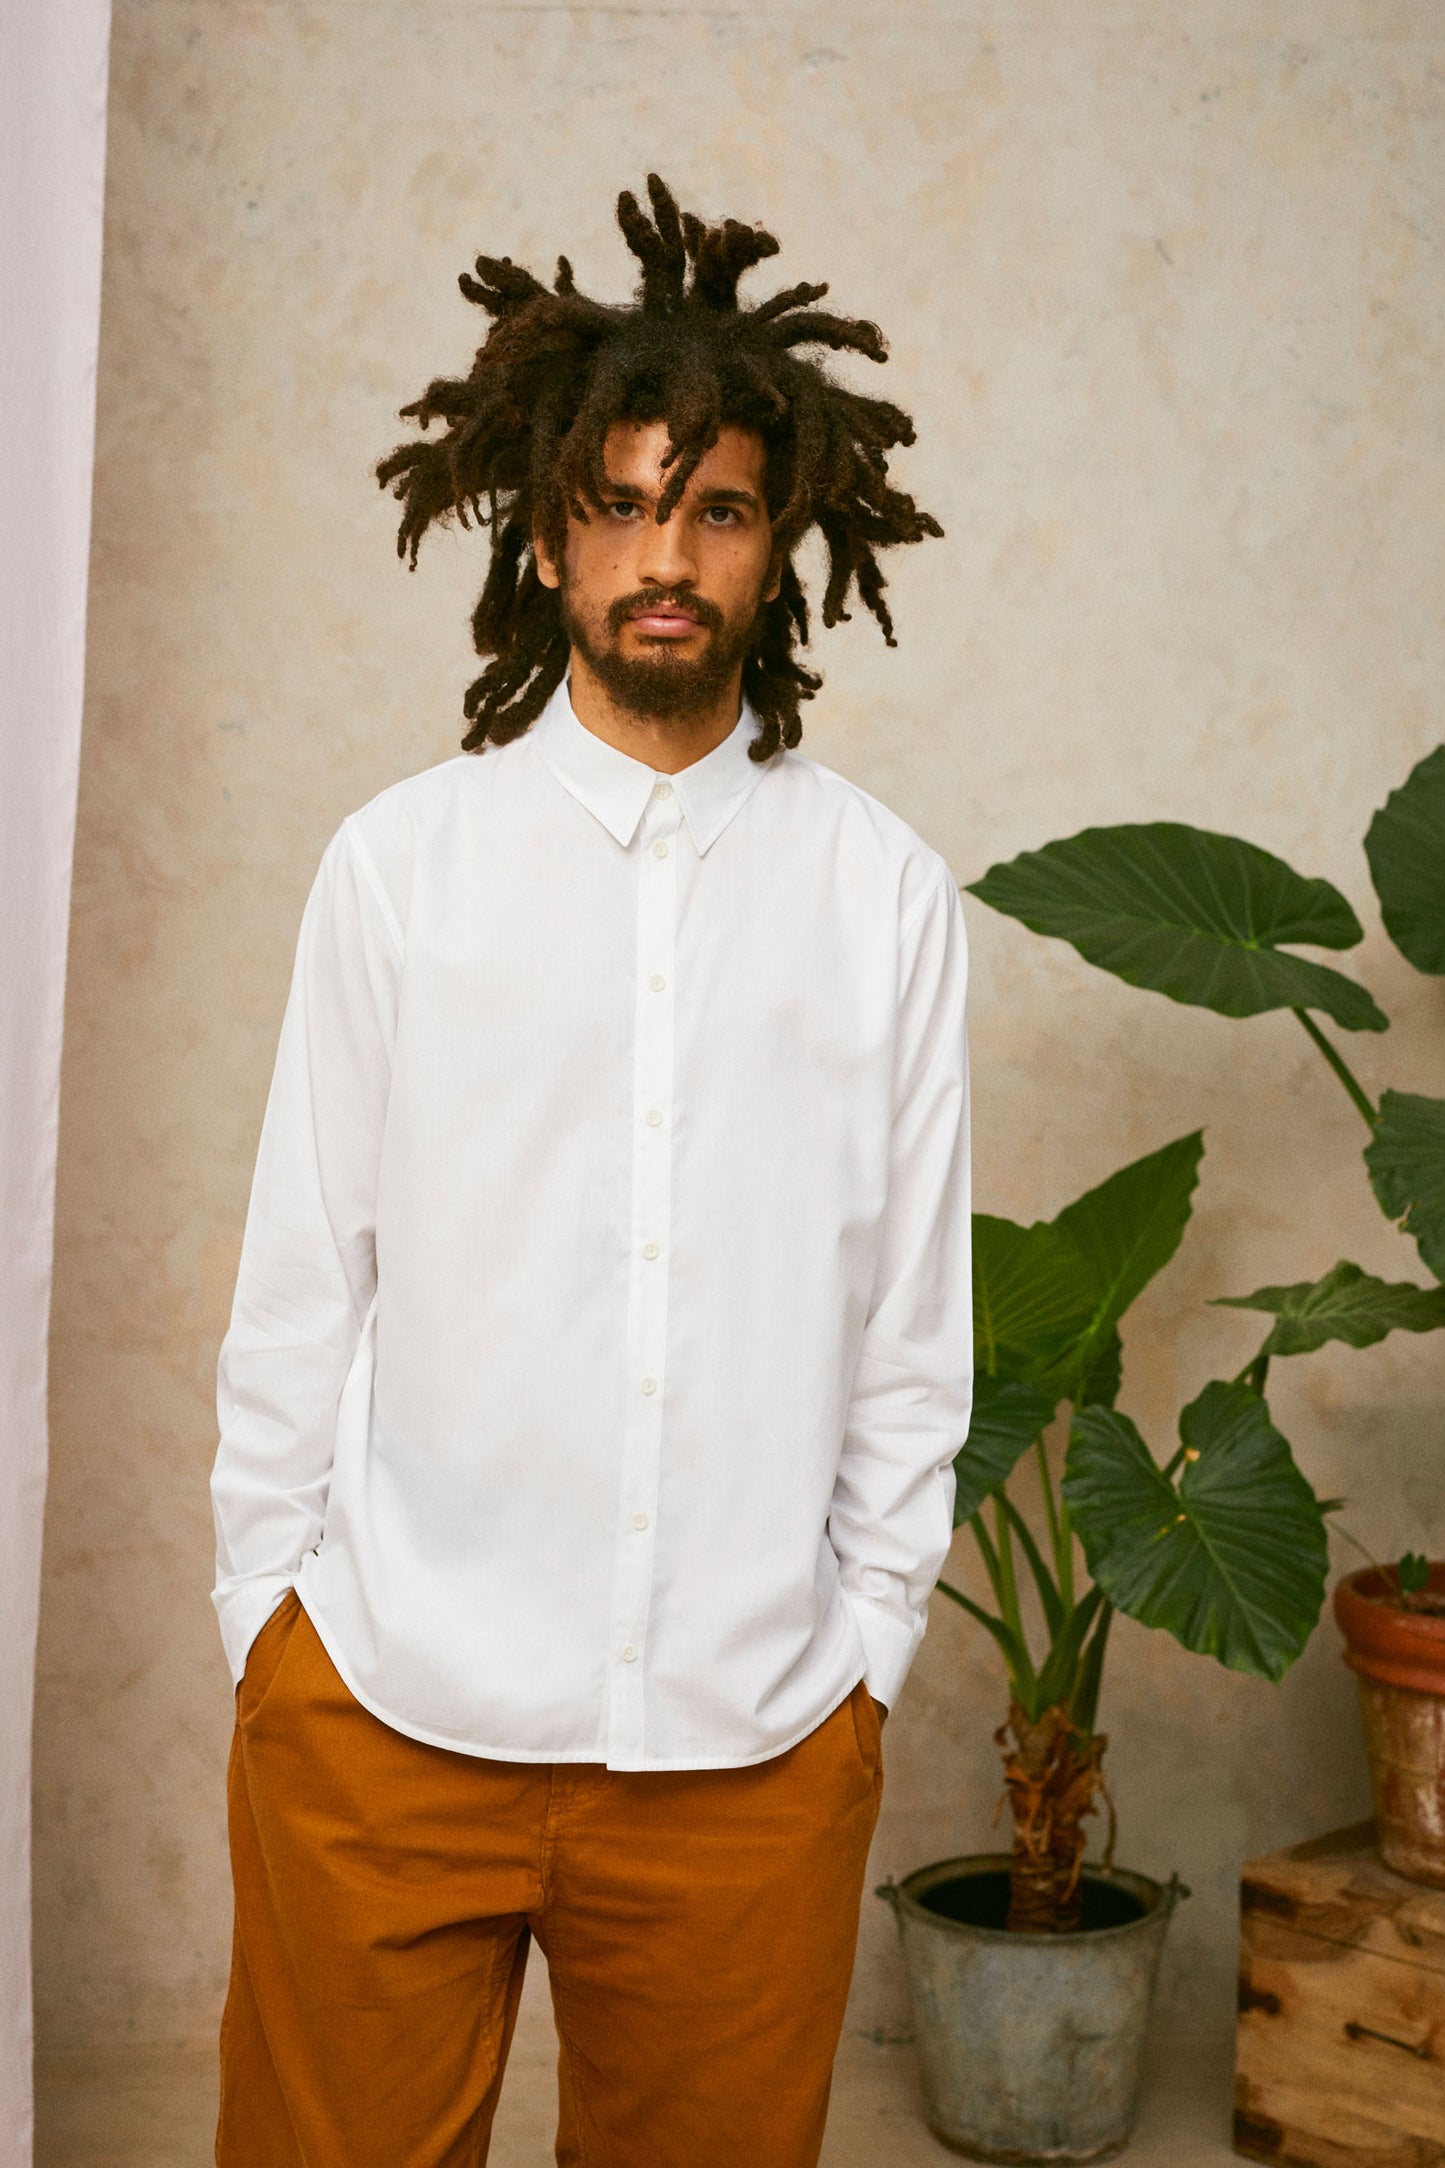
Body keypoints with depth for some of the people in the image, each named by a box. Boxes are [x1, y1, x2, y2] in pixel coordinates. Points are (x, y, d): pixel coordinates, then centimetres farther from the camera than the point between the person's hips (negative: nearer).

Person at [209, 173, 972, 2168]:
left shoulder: (888, 895, 1)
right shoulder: (400, 861, 0)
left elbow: (915, 1324, 4)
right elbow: (301, 1279, 2)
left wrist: (865, 1646, 4)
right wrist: (274, 1611, 2)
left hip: (756, 1740, 1)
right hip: (389, 1707, 0)